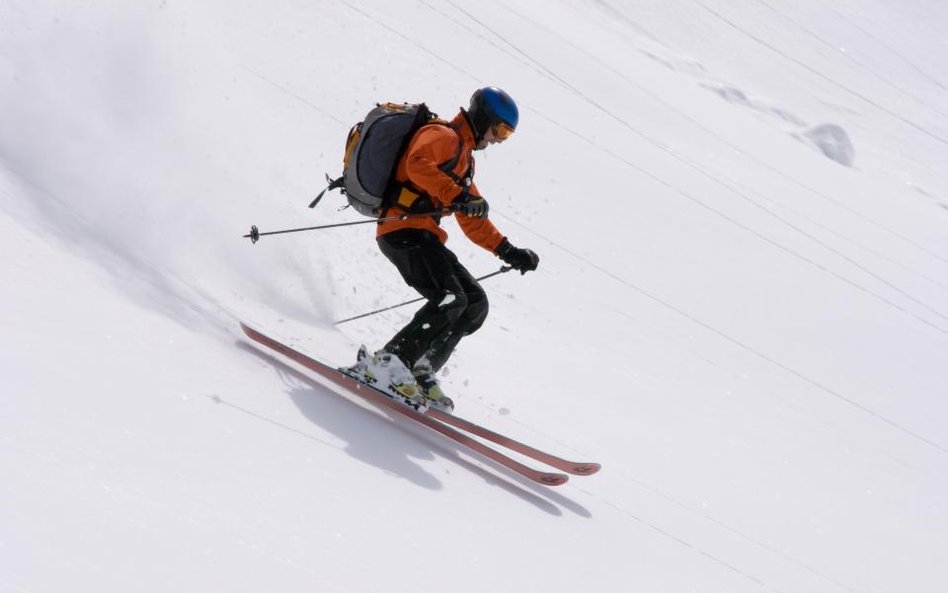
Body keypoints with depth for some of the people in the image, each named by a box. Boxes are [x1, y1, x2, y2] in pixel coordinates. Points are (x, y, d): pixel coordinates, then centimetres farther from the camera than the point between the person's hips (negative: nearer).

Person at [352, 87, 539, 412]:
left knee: (475, 304, 3)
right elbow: (418, 163, -24)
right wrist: (457, 196, -31)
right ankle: (388, 361, -27)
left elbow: (472, 220, 32)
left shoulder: (464, 157, 30)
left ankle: (420, 372, 0)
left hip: (424, 237, 10)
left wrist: (508, 251, 23)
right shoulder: (443, 136, -1)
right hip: (404, 229, -10)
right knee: (451, 299, -25)